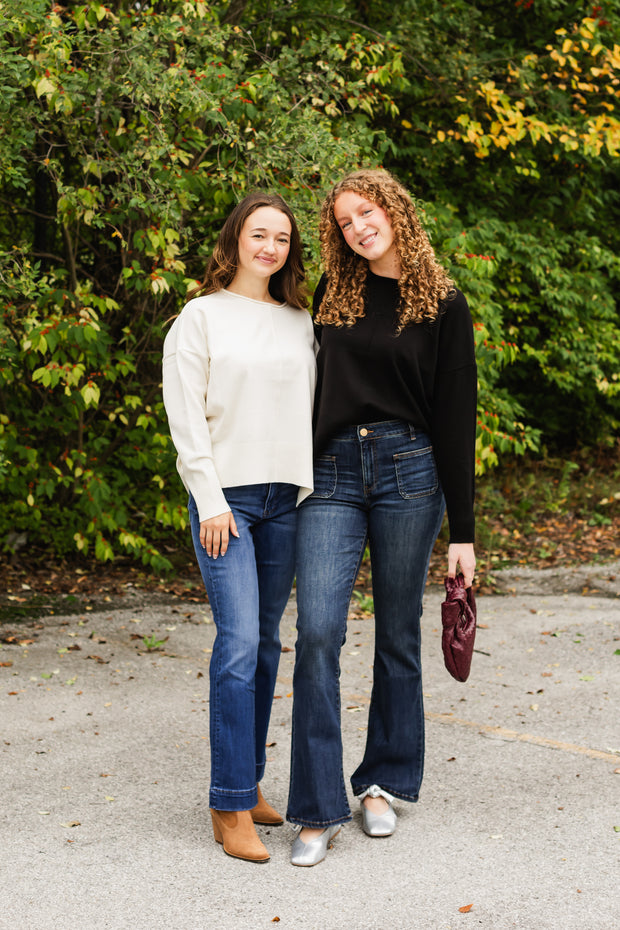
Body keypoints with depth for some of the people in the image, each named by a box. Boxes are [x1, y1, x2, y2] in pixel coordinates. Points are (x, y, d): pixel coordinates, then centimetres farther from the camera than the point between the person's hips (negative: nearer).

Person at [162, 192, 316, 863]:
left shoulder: (300, 323, 15)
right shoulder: (202, 317, 2)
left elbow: (310, 409, 17)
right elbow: (185, 414, -4)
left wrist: (310, 489, 7)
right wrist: (211, 500, -11)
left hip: (285, 497, 5)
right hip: (226, 495, -5)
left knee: (265, 642, 8)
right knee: (239, 643, -12)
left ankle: (248, 783, 18)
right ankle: (231, 808, -8)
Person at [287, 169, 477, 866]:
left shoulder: (442, 304, 3)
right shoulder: (333, 295, 10)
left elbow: (456, 416, 1)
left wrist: (462, 531, -2)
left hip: (408, 471, -1)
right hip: (332, 474, 2)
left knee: (398, 637, 7)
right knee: (317, 631, -10)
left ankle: (383, 783, 24)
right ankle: (319, 810, -3)